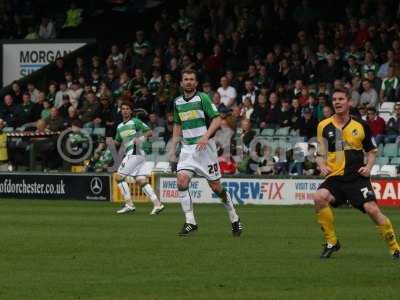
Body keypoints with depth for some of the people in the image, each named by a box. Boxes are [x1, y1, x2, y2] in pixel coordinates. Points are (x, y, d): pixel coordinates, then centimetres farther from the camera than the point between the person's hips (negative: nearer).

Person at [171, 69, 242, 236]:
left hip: (205, 147, -5)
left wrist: (206, 136, -23)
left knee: (215, 186, 0)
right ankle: (190, 222, -11)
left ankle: (234, 218, 20)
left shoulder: (202, 98, -6)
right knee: (181, 181, -15)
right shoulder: (177, 102, 11)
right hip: (187, 148, 5)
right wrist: (173, 146, 13)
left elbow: (217, 119, -10)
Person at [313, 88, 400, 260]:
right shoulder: (324, 126, 6)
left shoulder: (361, 125, 5)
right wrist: (322, 165, -8)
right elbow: (320, 155, 13)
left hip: (357, 176, -1)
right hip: (335, 177, 1)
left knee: (372, 209, -18)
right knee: (319, 197, -28)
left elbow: (372, 151, 16)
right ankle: (331, 243, -11)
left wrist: (369, 166, -2)